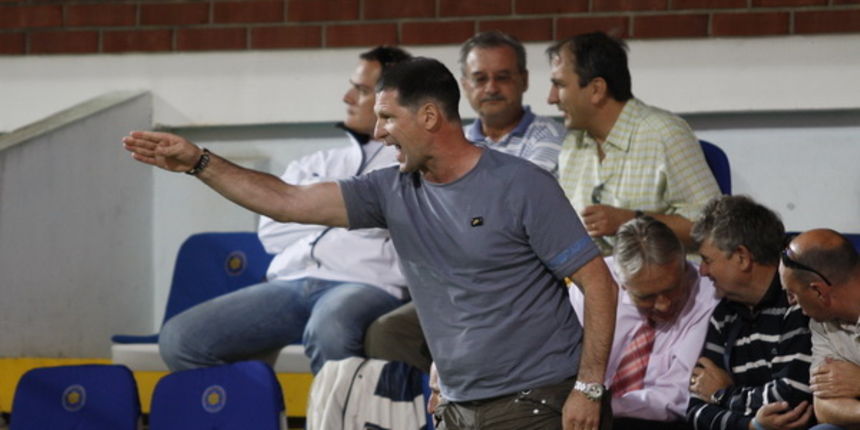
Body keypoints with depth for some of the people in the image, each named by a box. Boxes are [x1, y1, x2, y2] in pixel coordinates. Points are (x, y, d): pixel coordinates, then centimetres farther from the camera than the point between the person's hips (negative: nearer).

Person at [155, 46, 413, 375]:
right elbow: (271, 232, 15)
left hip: (366, 286, -6)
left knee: (328, 330, -43)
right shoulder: (319, 165, 29)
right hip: (291, 283, 6)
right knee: (179, 338, -13)